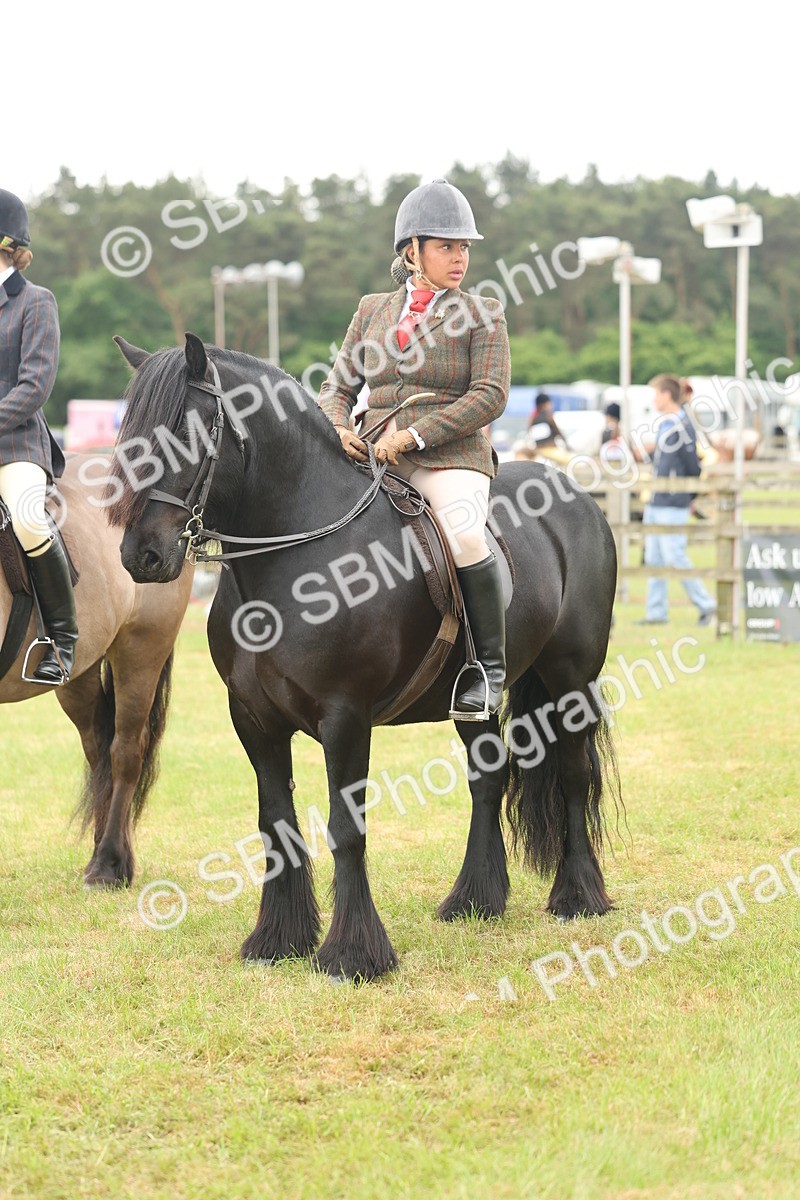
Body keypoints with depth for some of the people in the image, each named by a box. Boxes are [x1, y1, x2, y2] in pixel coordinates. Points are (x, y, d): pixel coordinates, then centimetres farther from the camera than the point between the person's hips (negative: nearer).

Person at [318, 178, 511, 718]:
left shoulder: (481, 315, 6)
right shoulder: (373, 311, 17)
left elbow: (490, 396, -6)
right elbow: (339, 386, 18)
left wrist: (414, 434, -15)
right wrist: (338, 428, -7)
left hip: (451, 458, -4)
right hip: (372, 459, 4)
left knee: (464, 536, -33)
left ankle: (490, 666, -16)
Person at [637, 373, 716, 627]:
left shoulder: (682, 427, -15)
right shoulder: (664, 424, 13)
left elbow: (693, 467, -13)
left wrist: (690, 498, -4)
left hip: (673, 505, -9)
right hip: (655, 505, 9)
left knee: (675, 558, -8)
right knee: (654, 559, 8)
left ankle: (706, 605, 3)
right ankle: (656, 613, 12)